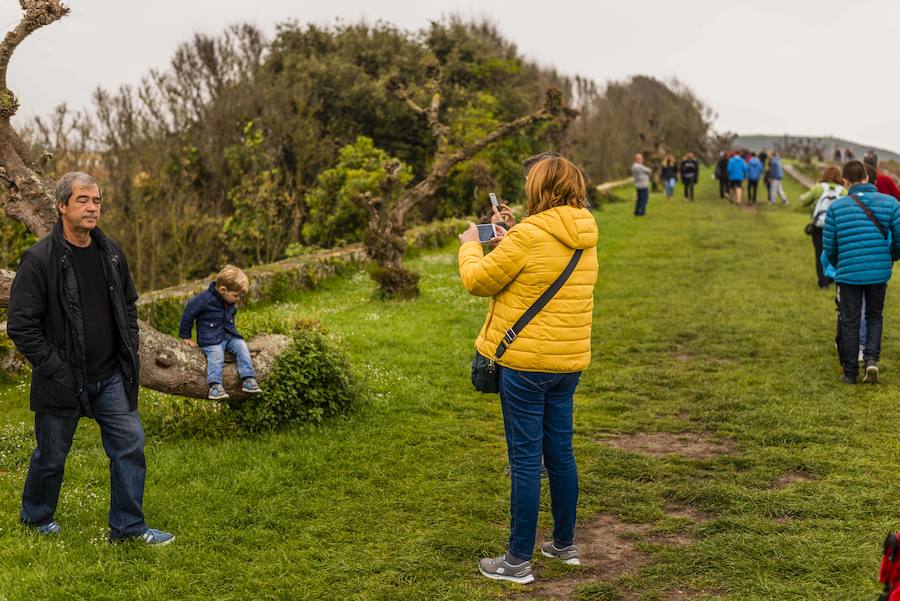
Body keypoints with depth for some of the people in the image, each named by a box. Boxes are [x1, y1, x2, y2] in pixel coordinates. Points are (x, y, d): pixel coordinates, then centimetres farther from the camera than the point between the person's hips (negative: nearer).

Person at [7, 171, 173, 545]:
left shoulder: (112, 253, 4)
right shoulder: (40, 259, -15)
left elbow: (128, 306, 17)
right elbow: (20, 326, -14)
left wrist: (130, 354, 7)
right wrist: (56, 371, -16)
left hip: (112, 378, 5)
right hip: (62, 383, -5)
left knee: (131, 445, 3)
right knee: (51, 457, 12)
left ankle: (128, 526, 16)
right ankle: (36, 517, 38)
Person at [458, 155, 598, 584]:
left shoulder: (529, 235, -18)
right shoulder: (585, 239, 6)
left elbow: (478, 280, -8)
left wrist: (470, 245, 10)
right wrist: (508, 242, 19)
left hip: (525, 362, -7)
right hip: (569, 361, 7)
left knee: (525, 459, 0)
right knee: (560, 453, 18)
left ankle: (519, 561, 10)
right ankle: (565, 544, 31)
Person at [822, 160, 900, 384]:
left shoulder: (836, 207, -3)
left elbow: (828, 247, -1)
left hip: (848, 274, -1)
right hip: (880, 273, 1)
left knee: (850, 323, 10)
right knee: (874, 317, 21)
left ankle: (850, 373, 15)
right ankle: (872, 359, 3)